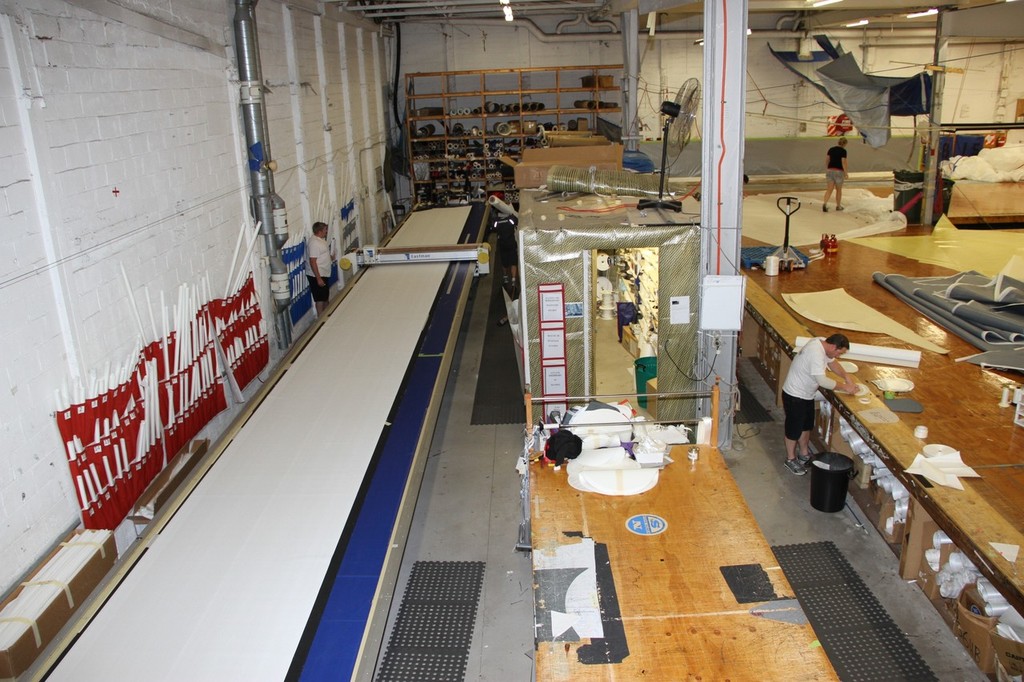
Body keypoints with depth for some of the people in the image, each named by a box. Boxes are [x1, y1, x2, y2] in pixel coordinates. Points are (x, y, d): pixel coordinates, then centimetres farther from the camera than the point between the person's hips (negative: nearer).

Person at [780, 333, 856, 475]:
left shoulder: (822, 343, -4)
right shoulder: (815, 353, -33)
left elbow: (832, 362, 14)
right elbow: (822, 381, -35)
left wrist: (846, 377, 1)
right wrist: (844, 387, -25)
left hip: (807, 394, 10)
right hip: (795, 395, -10)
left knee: (807, 425, 22)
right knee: (794, 428, 7)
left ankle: (803, 454, 39)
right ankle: (790, 459, 24)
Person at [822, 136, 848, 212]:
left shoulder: (831, 149, 7)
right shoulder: (843, 151, -8)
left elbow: (826, 160, 7)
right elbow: (843, 162, -13)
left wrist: (826, 170, 16)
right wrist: (845, 173, -6)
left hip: (830, 171, 4)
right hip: (839, 171, -4)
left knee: (829, 189, 1)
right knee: (839, 190, 11)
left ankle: (825, 203, -20)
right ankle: (838, 206, 22)